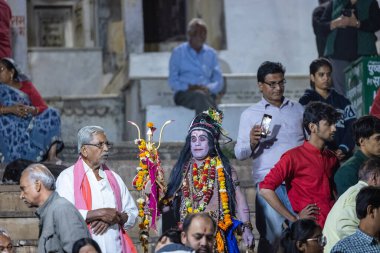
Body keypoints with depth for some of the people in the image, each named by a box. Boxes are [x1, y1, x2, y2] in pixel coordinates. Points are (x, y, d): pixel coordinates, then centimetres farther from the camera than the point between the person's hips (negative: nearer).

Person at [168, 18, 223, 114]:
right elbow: (173, 82, 6)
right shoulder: (178, 52, 13)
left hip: (207, 94, 2)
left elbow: (219, 82, 15)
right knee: (200, 96, -39)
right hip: (184, 94, -2)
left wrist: (208, 88, -8)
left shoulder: (211, 53, 21)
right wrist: (189, 87, -13)